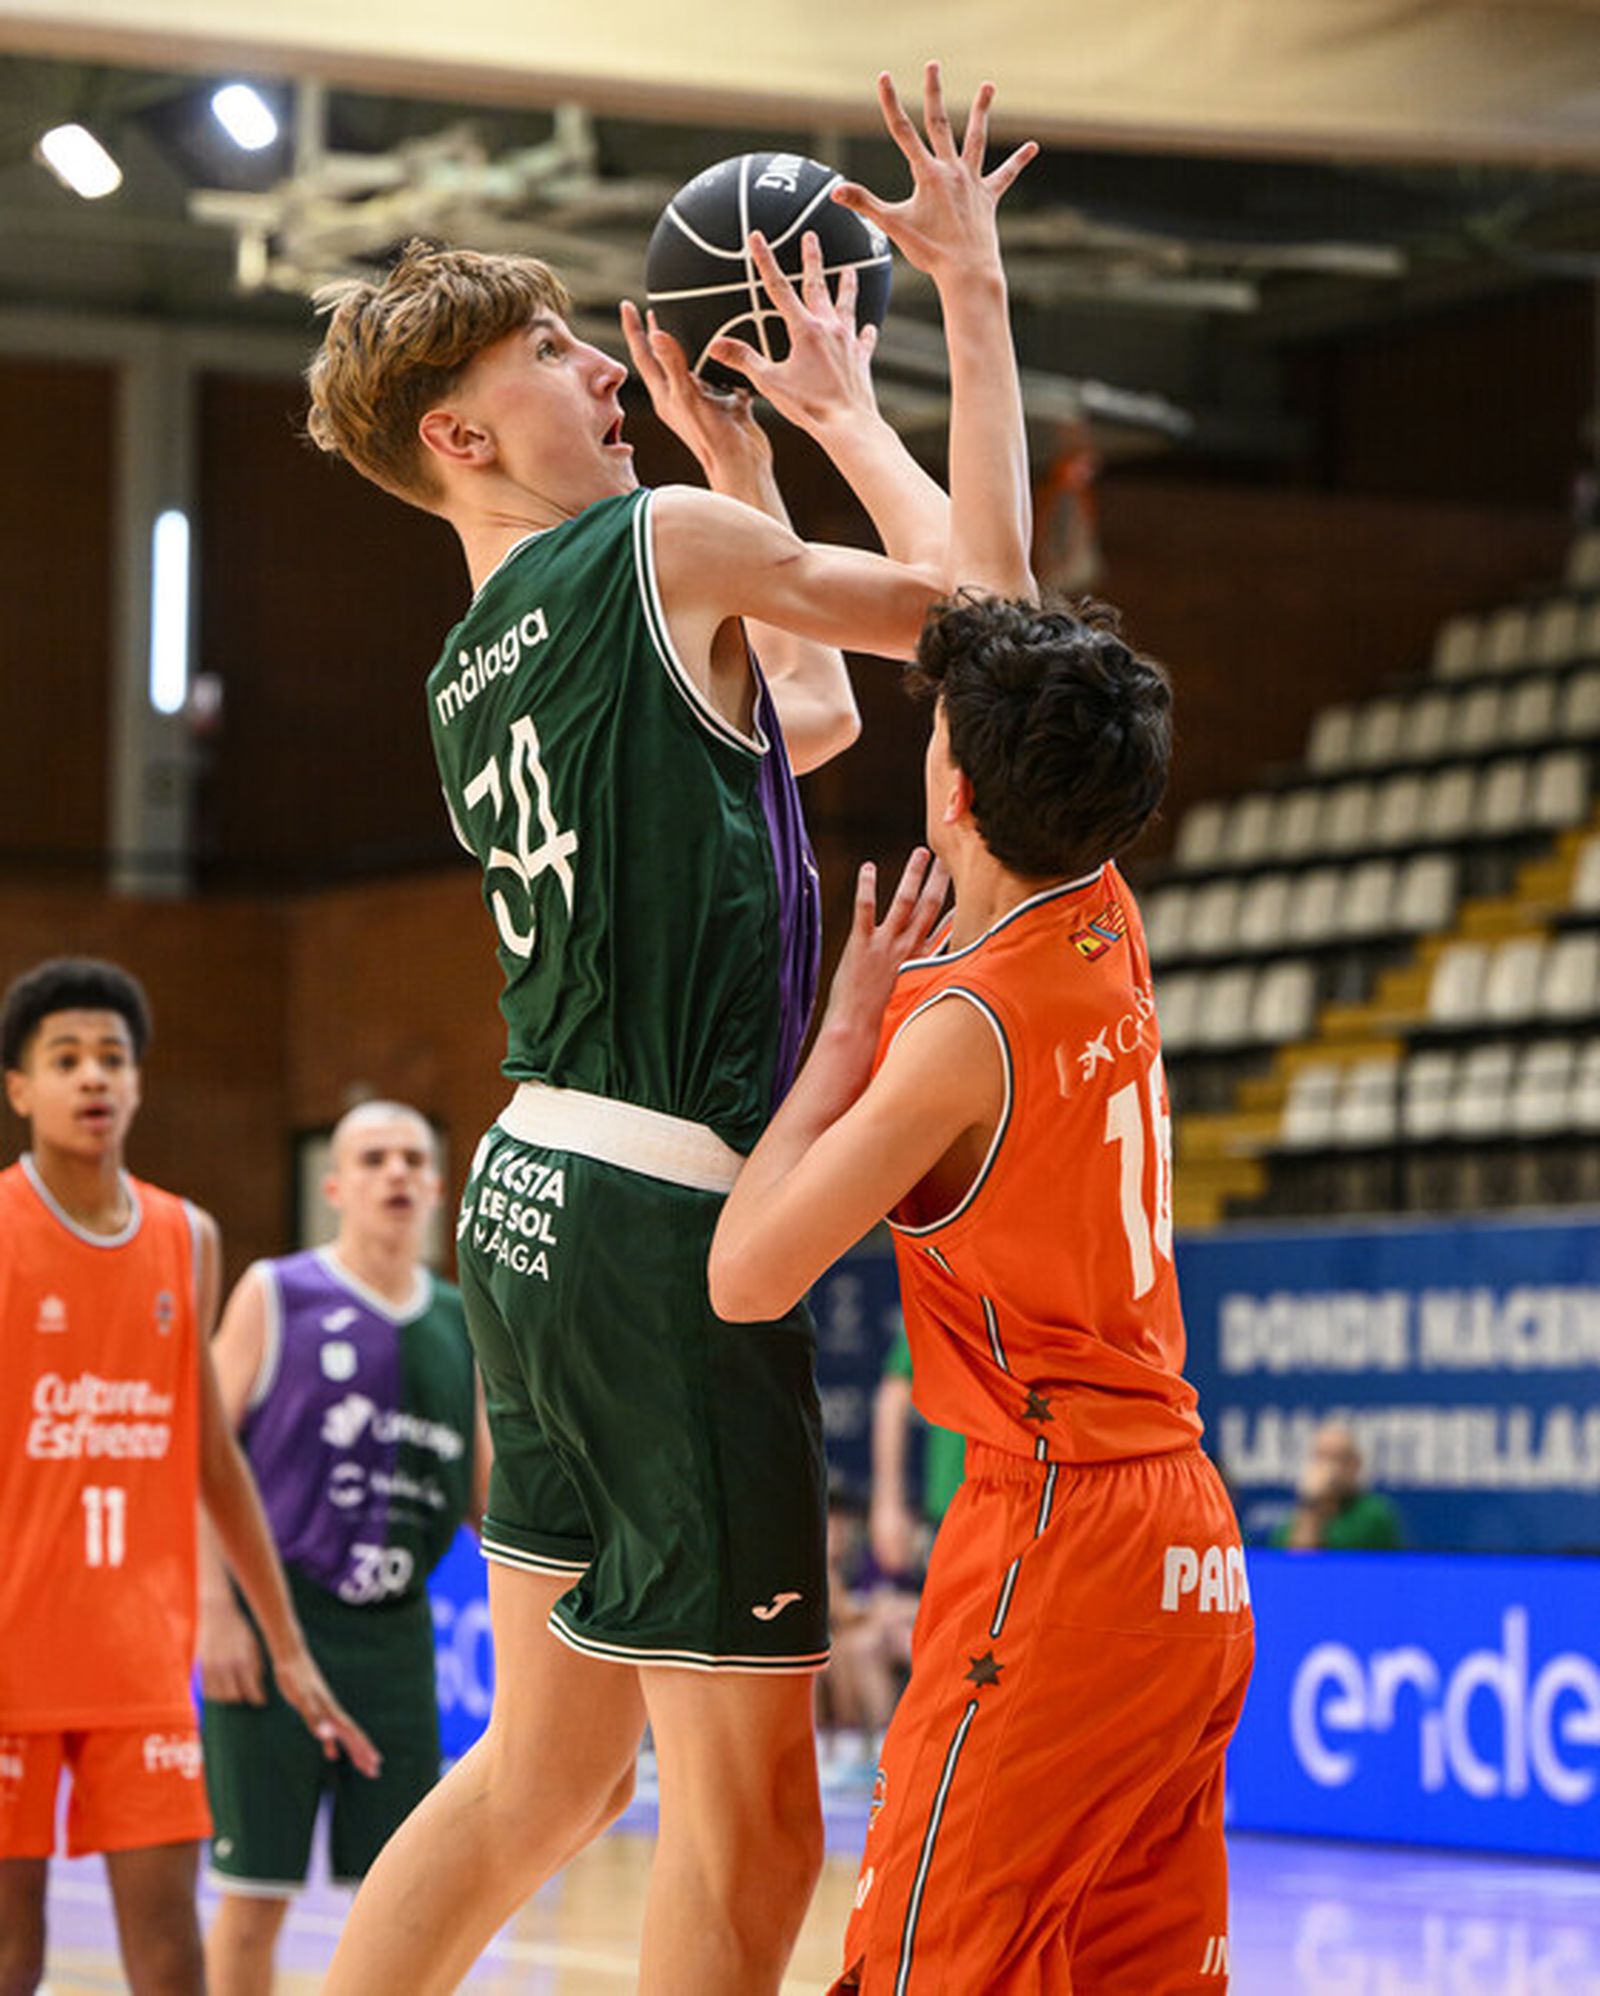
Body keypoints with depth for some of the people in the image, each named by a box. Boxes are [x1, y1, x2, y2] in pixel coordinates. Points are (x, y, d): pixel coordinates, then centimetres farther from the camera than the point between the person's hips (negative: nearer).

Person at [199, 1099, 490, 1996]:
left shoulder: (462, 1325, 12)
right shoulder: (275, 1295, 0)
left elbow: (485, 1492, 18)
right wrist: (216, 1608, -14)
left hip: (394, 1629, 4)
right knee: (257, 1890, -2)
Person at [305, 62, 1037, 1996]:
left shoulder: (473, 668, 17)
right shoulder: (666, 544, -8)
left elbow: (812, 706, 30)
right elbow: (970, 586, 3)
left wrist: (767, 428, 32)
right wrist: (970, 285, 9)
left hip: (535, 1194, 9)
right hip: (663, 1215, -9)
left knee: (550, 1762, 19)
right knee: (748, 1810, -3)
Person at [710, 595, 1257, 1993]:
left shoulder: (967, 1027, -15)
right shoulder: (1108, 932, 7)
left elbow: (748, 1278, -13)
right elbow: (992, 627, 21)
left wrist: (849, 1028, -5)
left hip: (1055, 1548, -8)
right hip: (1191, 1554, 8)